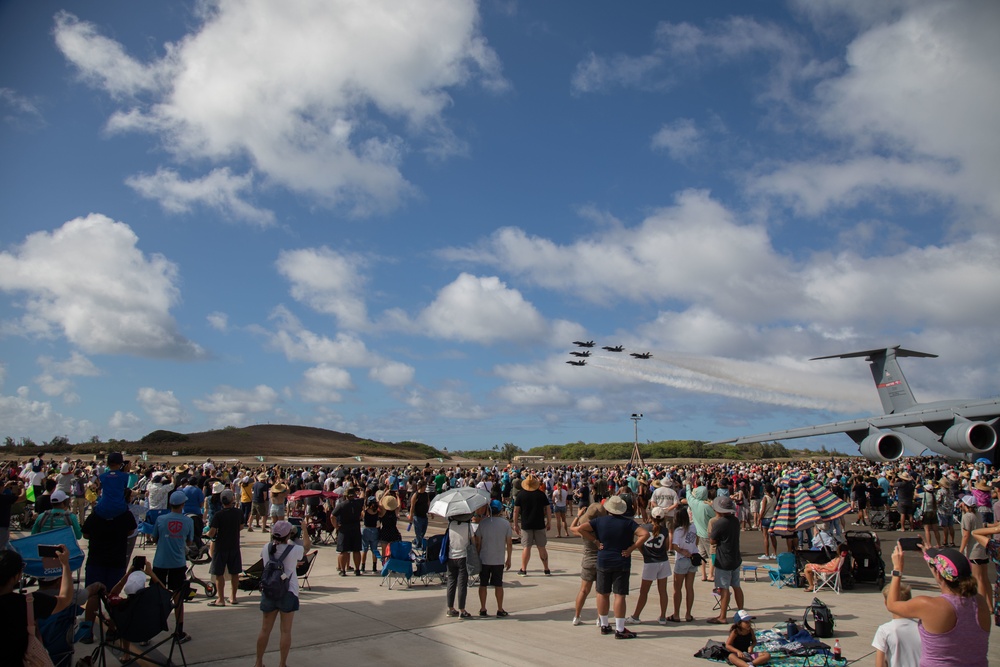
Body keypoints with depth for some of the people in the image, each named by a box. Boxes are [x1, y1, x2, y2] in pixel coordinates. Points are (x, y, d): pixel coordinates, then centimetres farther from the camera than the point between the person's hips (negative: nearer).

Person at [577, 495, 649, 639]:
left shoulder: (600, 521, -3)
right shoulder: (628, 522, -7)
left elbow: (581, 529, -9)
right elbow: (645, 534, -17)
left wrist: (595, 541, -4)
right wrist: (631, 548, -13)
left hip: (603, 562, 2)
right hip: (622, 563, -2)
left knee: (603, 594, 14)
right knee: (619, 595, -1)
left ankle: (604, 625, 24)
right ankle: (619, 630, 0)